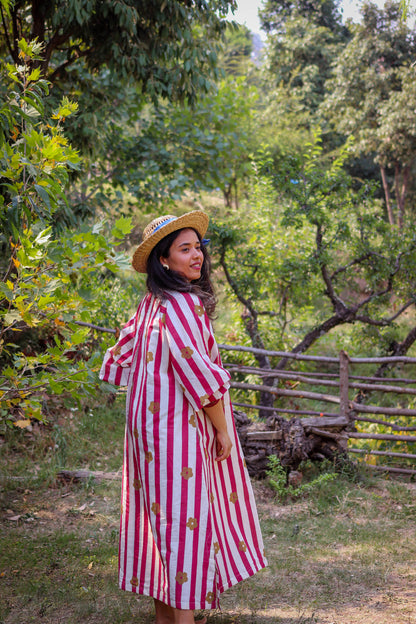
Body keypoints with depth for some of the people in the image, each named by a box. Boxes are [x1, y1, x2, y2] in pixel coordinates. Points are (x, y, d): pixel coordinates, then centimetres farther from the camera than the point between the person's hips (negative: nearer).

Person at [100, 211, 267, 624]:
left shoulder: (151, 304, 11)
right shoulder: (182, 304, -18)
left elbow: (123, 357, 19)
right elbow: (197, 372, -19)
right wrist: (222, 429, -11)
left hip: (149, 418, 10)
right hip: (179, 425, -10)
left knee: (159, 510, 15)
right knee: (185, 514, -5)